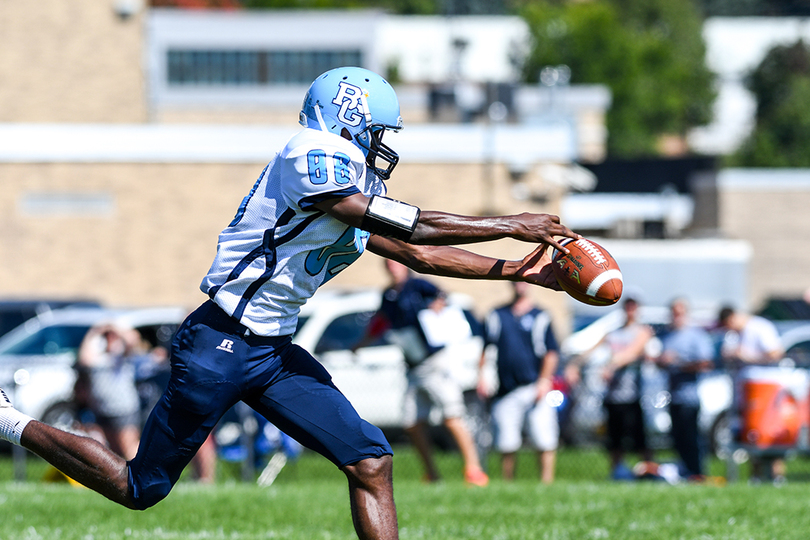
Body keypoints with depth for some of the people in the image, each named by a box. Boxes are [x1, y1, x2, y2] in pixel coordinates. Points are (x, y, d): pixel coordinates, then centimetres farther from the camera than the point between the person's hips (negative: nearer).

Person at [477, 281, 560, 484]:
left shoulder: (540, 317, 6)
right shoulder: (496, 316, 13)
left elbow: (552, 352, 3)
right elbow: (484, 349, 15)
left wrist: (544, 380, -8)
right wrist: (481, 377, 4)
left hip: (535, 388, -2)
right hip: (505, 389, 2)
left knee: (544, 440, -10)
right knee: (507, 444, 1)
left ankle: (547, 481, -5)